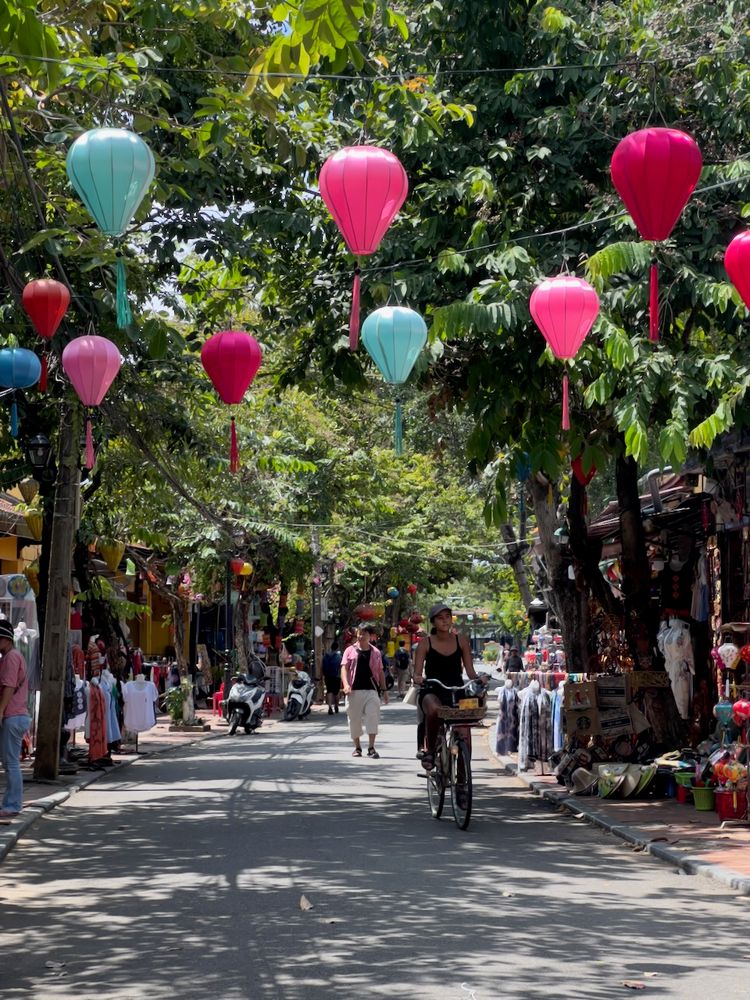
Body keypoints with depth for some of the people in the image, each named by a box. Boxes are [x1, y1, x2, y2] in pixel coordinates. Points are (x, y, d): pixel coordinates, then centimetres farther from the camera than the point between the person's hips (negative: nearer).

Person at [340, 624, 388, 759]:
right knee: (354, 719, 5)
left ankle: (371, 748, -8)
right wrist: (346, 684, -17)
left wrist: (384, 690, 11)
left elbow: (380, 672, 15)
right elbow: (344, 668, -1)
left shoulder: (375, 652, 11)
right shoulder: (350, 650, 6)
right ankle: (357, 747, 18)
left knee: (372, 716, -11)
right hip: (354, 690, 0)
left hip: (371, 690, 0)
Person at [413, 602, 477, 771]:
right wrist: (418, 678, -26)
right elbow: (417, 672, -2)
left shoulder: (461, 641, 8)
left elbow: (470, 671, 7)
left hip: (456, 691, 2)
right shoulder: (426, 643, 2)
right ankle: (430, 750, -17)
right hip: (432, 692, -2)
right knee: (434, 710, -38)